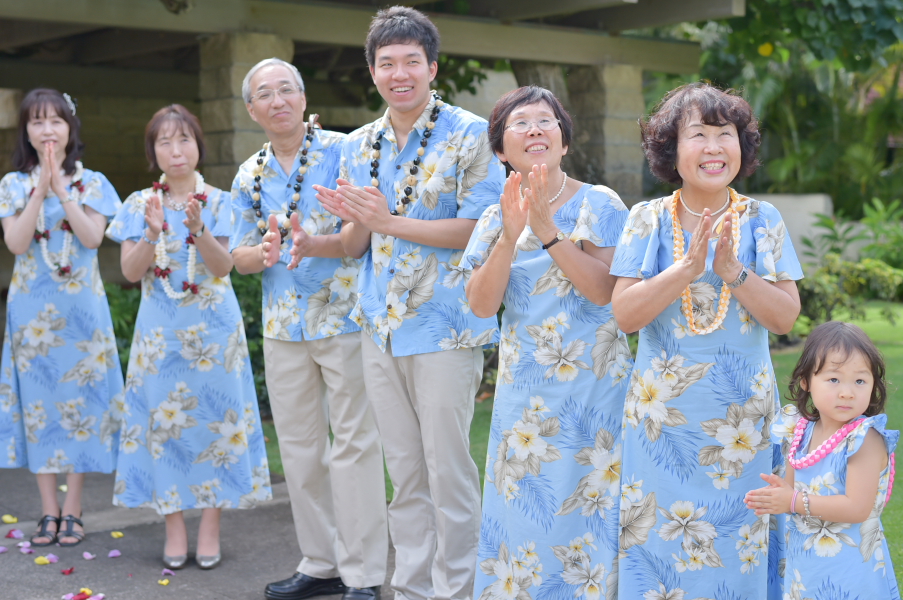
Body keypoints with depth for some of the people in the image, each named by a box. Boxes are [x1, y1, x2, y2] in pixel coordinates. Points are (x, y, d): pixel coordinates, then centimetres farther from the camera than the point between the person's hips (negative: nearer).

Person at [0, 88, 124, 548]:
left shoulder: (91, 182, 3)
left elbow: (93, 238, -11)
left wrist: (62, 191, -16)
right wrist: (42, 190, -16)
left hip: (81, 307, -1)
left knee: (79, 398, 0)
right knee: (38, 401, 3)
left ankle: (72, 509, 9)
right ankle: (49, 509, 12)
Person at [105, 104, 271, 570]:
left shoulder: (217, 201, 1)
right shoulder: (140, 205, 5)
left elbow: (223, 266, -10)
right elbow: (130, 271, -3)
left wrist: (198, 230, -26)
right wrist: (153, 231, -18)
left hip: (213, 327, -1)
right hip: (161, 330, 1)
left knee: (213, 417, 0)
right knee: (163, 419, 1)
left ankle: (210, 525, 8)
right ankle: (174, 527, 11)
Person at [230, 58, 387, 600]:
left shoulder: (343, 152, -5)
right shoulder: (249, 176, 11)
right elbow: (241, 255, 10)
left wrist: (314, 245, -27)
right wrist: (264, 253, -13)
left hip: (346, 318, -6)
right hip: (284, 326, 6)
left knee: (354, 446, -3)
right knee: (300, 448, 11)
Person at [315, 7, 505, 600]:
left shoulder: (469, 135, -6)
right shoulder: (360, 145, 12)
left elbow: (478, 227, -14)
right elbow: (355, 245, 14)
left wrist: (388, 222, -18)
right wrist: (353, 222, -10)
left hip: (445, 326, -5)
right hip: (381, 327, 6)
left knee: (447, 469, -1)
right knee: (404, 471, 13)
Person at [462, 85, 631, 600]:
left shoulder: (598, 204, -4)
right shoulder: (497, 217, 6)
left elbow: (604, 290, -15)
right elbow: (482, 304, -5)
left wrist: (547, 229, -22)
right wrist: (510, 234, -18)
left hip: (591, 387, -3)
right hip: (523, 390, 3)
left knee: (584, 505, 0)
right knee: (521, 510, 6)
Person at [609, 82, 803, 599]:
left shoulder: (763, 221, 1)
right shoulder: (648, 220, -1)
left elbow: (786, 316, -5)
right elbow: (625, 313, -9)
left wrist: (733, 270, -19)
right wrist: (688, 267, -21)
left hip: (743, 417, 1)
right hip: (664, 415, 0)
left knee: (738, 543, 5)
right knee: (660, 537, 4)